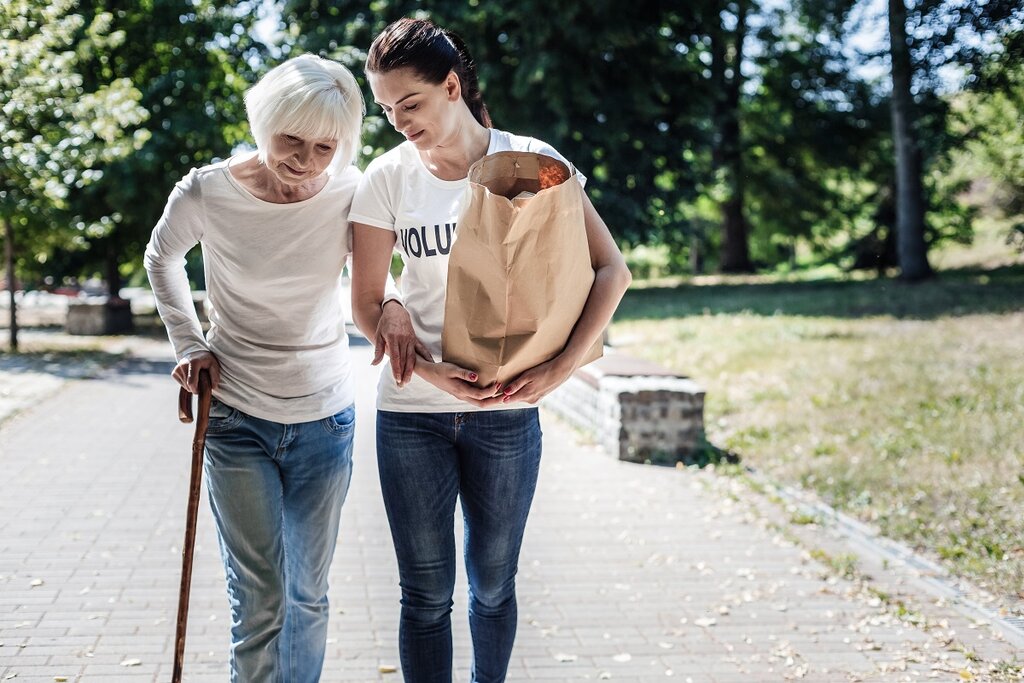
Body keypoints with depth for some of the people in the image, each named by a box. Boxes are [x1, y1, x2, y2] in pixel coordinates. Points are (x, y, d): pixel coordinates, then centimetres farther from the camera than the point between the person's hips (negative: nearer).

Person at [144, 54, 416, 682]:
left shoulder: (349, 194, -11)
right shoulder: (206, 193, -13)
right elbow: (162, 259, 9)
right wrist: (189, 343, 1)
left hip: (325, 417, 2)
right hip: (237, 416, -2)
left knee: (308, 593, 13)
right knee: (259, 596, -2)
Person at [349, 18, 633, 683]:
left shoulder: (530, 160, -5)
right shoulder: (388, 177, -2)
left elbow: (612, 271, -6)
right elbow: (369, 303, 1)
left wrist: (559, 369, -15)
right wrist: (431, 373, -15)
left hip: (507, 411, 0)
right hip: (412, 410, 0)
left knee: (493, 583, 15)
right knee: (426, 594, 6)